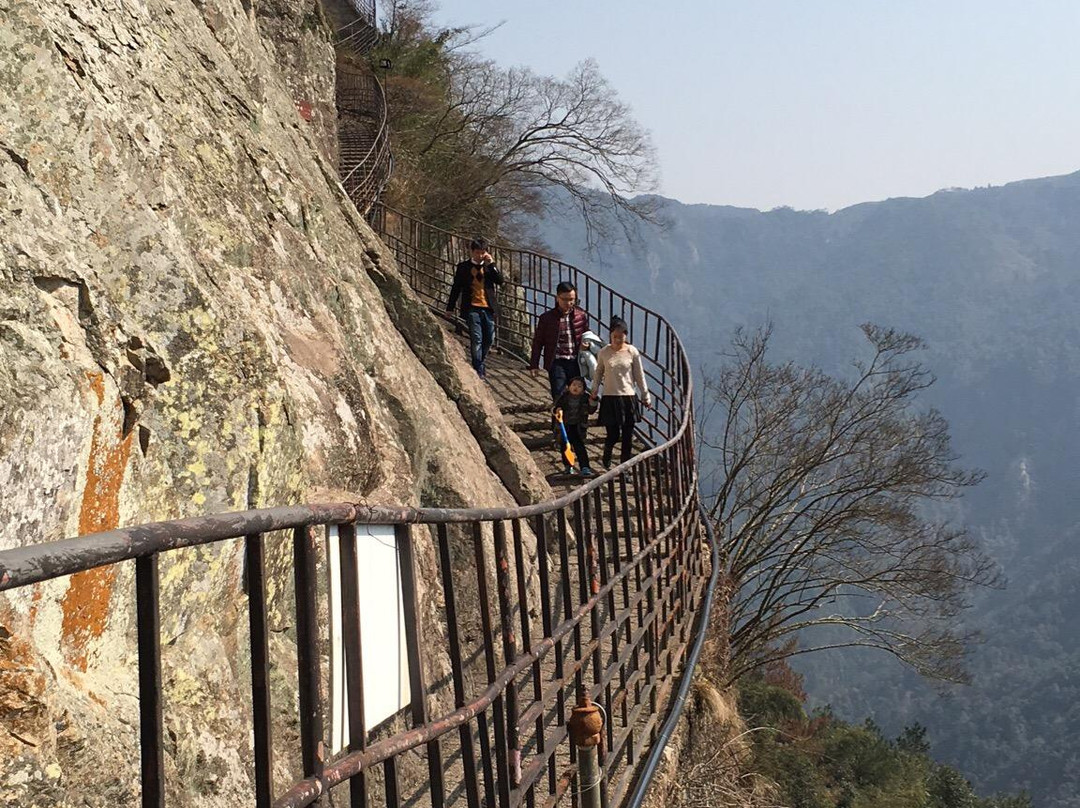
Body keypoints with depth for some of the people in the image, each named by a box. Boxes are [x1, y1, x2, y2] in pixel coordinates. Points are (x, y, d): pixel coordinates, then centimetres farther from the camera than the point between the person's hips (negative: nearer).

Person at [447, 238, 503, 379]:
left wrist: (491, 264, -10)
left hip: (488, 308, 3)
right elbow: (456, 288, 7)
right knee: (476, 338, -8)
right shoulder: (463, 267, 4)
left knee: (489, 338, 8)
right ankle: (478, 369, -3)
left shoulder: (489, 266, 12)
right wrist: (450, 308, 6)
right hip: (472, 308, -3)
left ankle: (480, 363, 29)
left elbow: (500, 280, -2)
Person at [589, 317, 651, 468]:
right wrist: (594, 393, 7)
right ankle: (607, 456, 26)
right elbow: (599, 373, 10)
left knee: (627, 436, 3)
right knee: (613, 435, -4)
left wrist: (645, 396, 7)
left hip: (628, 397, 1)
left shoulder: (632, 352, -2)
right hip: (610, 398, -1)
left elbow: (639, 376, 4)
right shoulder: (604, 352, -2)